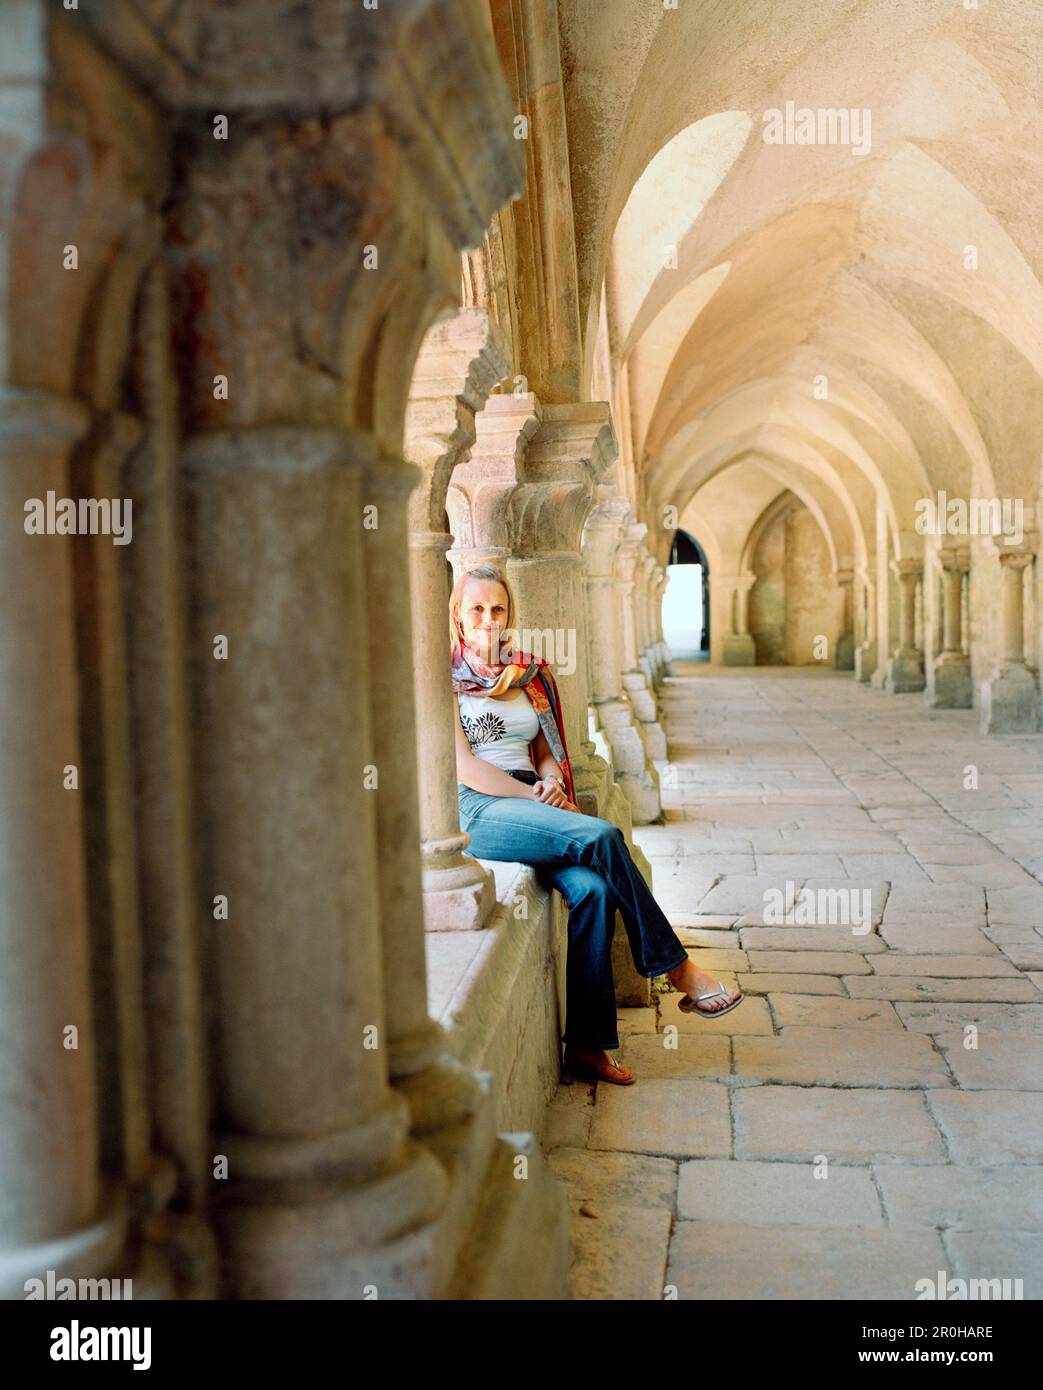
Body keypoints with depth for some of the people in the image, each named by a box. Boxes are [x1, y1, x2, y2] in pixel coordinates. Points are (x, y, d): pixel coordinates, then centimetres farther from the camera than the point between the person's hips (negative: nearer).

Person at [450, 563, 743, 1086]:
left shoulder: (526, 674, 20)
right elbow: (462, 764, -7)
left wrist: (551, 780, -2)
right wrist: (532, 795, -13)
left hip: (530, 803, 5)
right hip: (476, 812, -5)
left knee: (591, 888, -26)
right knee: (601, 838, -29)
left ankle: (587, 1047, -22)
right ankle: (677, 970, -14)